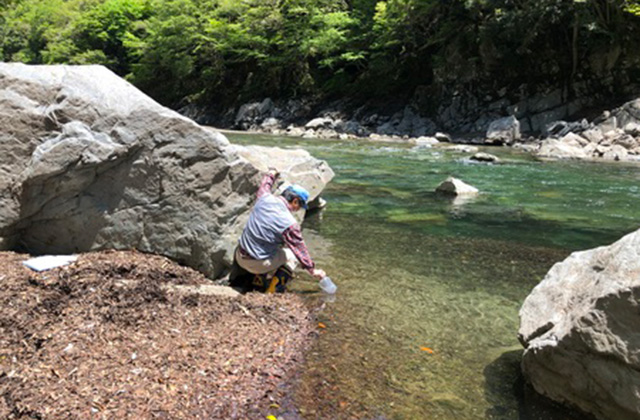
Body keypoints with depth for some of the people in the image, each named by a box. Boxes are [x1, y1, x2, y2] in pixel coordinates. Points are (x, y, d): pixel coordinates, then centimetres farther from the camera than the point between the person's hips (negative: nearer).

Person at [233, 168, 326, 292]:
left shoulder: (264, 198, -7)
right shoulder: (290, 224, -20)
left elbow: (264, 185, 20)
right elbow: (300, 250, -7)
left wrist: (271, 174, 40)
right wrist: (313, 270, 7)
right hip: (258, 264, -7)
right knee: (291, 254, 13)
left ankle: (261, 277, 18)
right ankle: (275, 287, 4)